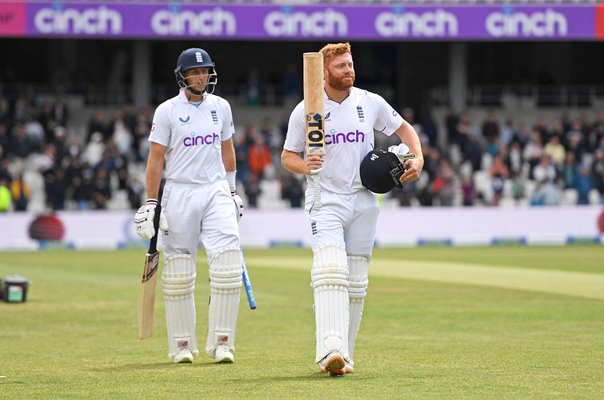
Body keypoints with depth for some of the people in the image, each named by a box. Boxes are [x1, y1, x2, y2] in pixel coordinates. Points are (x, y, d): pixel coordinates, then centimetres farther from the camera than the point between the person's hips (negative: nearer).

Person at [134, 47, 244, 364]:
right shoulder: (167, 111, -3)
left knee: (228, 261, -11)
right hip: (179, 193, -3)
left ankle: (221, 342, -7)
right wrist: (151, 203, -8)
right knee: (179, 271, 1)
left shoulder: (220, 107, 9)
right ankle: (182, 345, 11)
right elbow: (155, 158, -3)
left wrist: (232, 190, 17)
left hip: (216, 191, 3)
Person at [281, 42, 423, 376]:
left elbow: (403, 128, 17)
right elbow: (287, 155, 4)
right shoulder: (306, 110, -2)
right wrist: (304, 165, -19)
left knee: (356, 282, 6)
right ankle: (331, 350, -35)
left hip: (363, 201, 4)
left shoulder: (370, 103, 4)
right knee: (330, 271, -23)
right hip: (325, 200, -4)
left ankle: (344, 355, 15)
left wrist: (417, 159, -1)